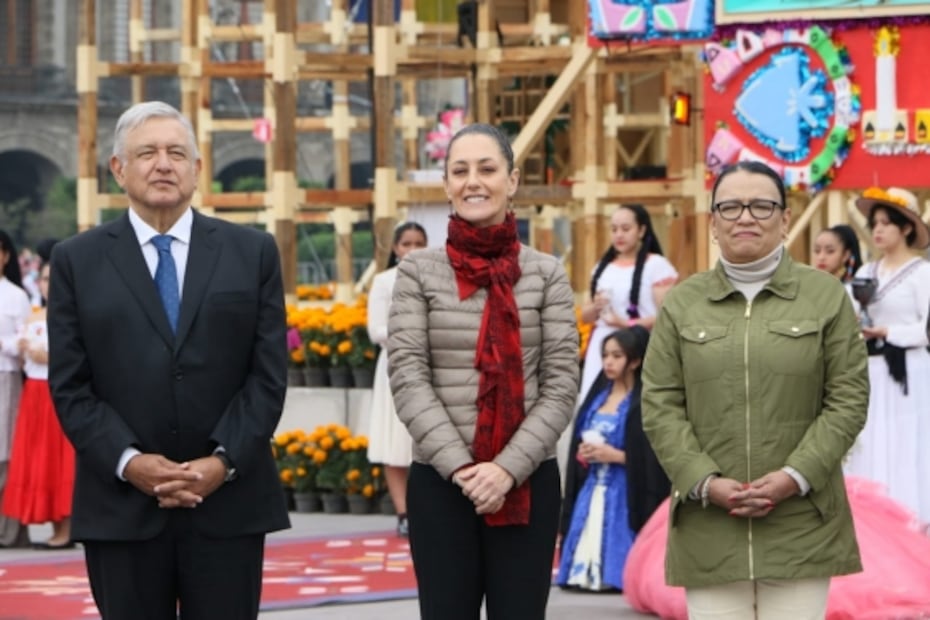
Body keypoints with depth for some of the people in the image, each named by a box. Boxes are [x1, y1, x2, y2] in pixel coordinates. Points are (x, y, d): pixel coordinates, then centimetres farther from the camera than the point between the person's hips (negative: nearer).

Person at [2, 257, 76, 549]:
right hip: (34, 396, 7)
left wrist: (49, 358, -18)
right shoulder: (33, 319, 14)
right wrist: (24, 352, 2)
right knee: (38, 461, 5)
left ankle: (66, 531, -2)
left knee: (61, 458, -6)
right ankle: (56, 530, 10)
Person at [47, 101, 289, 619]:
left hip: (228, 503, 0)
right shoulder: (77, 261, 7)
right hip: (122, 508, 0)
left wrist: (224, 461, -11)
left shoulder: (253, 253, 8)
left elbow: (269, 375, 3)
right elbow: (70, 386, 1)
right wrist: (128, 462, -13)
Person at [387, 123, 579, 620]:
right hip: (440, 482, 0)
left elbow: (562, 384, -1)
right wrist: (460, 466, -15)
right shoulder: (419, 272, 3)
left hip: (527, 483, 0)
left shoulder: (546, 274, 5)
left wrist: (509, 467, -13)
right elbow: (407, 377, -4)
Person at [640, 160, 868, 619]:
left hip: (802, 525, -1)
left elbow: (848, 400, 2)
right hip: (708, 528, 1)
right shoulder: (681, 303, 9)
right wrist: (705, 482, -9)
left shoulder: (826, 296, 6)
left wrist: (795, 476, -11)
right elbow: (659, 406, 5)